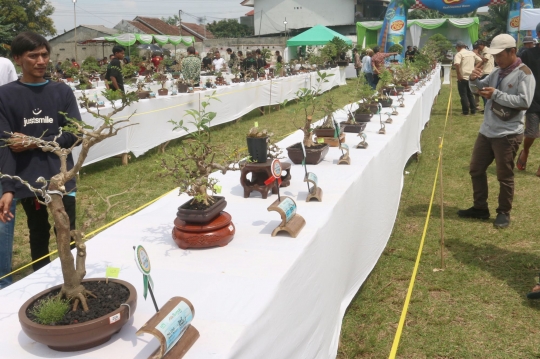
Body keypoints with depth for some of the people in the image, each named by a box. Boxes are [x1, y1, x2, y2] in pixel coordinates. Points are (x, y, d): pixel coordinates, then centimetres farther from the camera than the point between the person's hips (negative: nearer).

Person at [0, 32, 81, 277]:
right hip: (28, 181, 0)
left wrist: (35, 143, -12)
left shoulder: (62, 92, 3)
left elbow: (75, 135, -1)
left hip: (62, 178, 1)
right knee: (38, 236, 12)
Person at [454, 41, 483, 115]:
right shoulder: (472, 53, 12)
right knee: (470, 94, 16)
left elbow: (457, 64, -24)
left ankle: (465, 112, 2)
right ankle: (473, 111, 16)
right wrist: (474, 68, 10)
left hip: (463, 77, -6)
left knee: (463, 95, 1)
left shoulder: (459, 54, -8)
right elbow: (480, 61, 15)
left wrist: (458, 75, -17)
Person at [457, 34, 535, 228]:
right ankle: (480, 208, 26)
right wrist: (474, 80, -6)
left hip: (508, 134, -8)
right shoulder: (497, 72, 9)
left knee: (504, 176, 4)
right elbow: (480, 89, 17)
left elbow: (524, 101, -21)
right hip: (487, 131, 8)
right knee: (476, 169, 13)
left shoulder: (524, 74, -12)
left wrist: (496, 94, -21)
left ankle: (504, 213, 19)